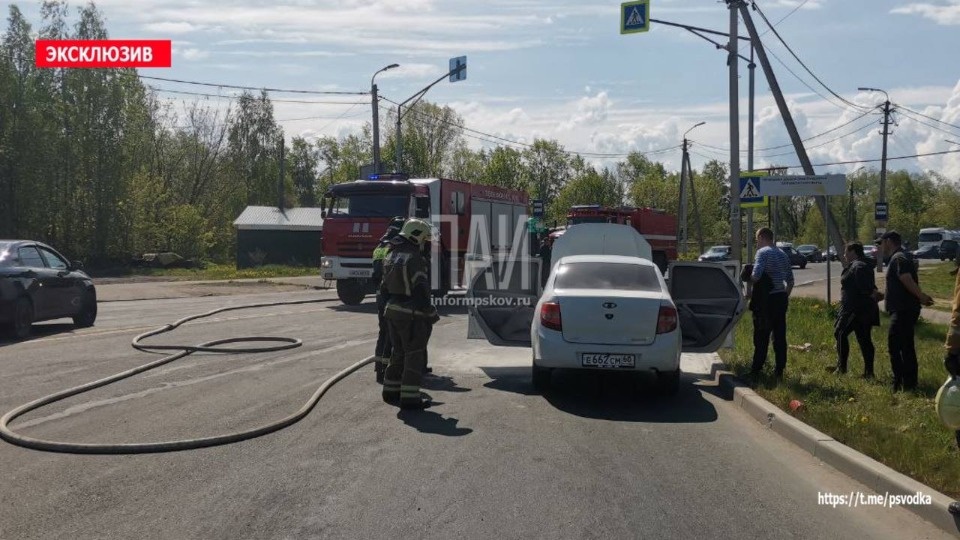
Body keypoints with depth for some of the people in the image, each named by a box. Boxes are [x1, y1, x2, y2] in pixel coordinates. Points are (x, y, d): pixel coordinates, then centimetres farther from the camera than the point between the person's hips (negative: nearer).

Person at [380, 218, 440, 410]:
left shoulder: (392, 256, 12)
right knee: (415, 355, 0)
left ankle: (391, 391, 26)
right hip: (411, 313, -9)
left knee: (399, 352, 20)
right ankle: (410, 397, 1)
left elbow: (384, 286, 17)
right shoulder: (414, 258, -17)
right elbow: (420, 289, -21)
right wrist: (431, 313, -13)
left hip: (392, 310, 9)